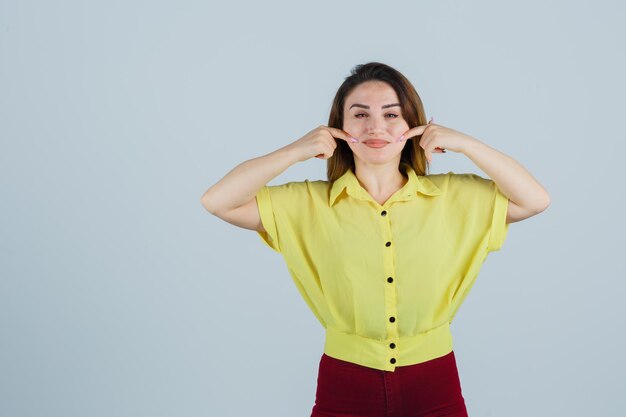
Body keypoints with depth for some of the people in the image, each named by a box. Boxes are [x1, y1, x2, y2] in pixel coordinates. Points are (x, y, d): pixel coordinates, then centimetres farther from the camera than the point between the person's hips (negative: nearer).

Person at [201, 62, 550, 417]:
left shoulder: (455, 196, -1)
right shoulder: (309, 203, -4)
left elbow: (536, 200, -5)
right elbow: (217, 201, -10)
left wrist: (465, 143, -10)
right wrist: (295, 152, -15)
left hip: (434, 387, 1)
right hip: (344, 387, -1)